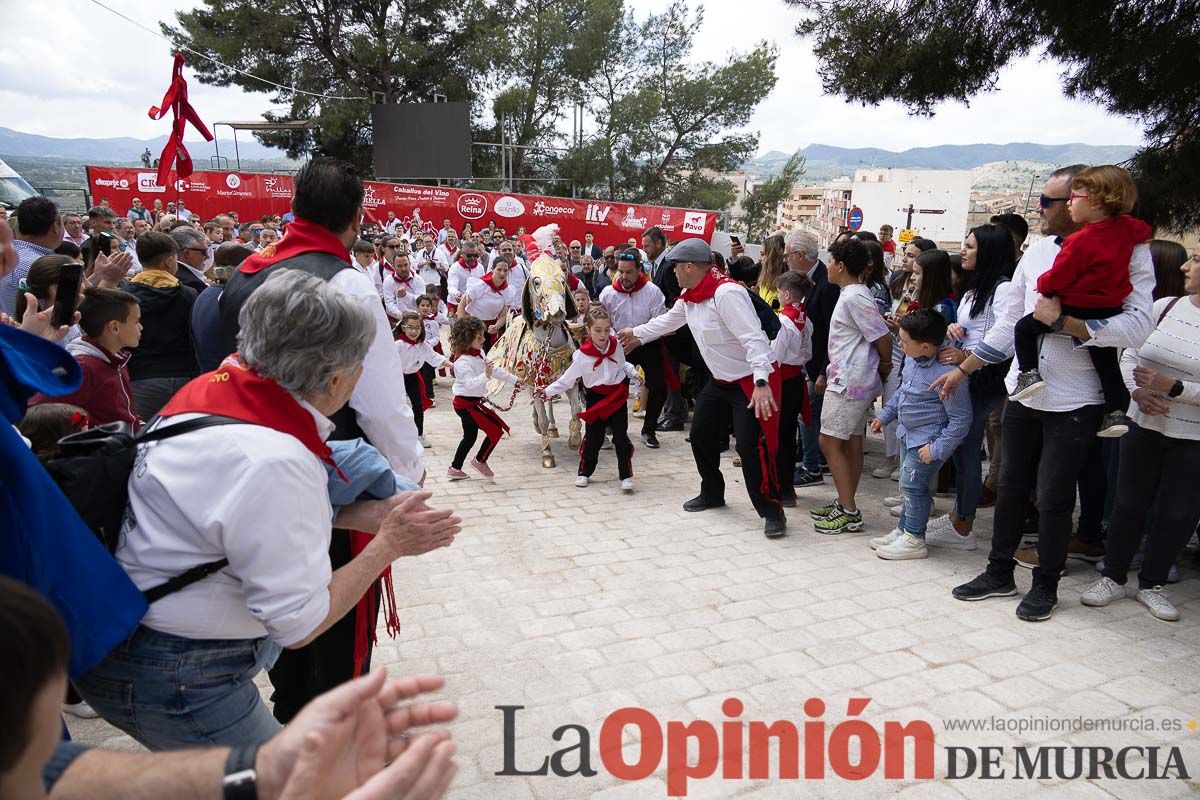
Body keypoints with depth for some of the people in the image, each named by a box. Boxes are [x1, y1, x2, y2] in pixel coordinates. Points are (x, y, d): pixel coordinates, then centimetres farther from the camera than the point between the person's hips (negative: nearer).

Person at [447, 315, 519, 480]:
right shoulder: (462, 361, -24)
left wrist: (514, 380, 19)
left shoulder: (477, 355, 5)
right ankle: (480, 461, 12)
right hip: (466, 404, -10)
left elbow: (495, 370, 16)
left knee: (470, 436, 20)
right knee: (496, 430, -5)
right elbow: (470, 384, -37)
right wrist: (485, 376, -52)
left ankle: (455, 469, 29)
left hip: (471, 403, 10)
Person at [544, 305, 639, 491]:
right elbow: (567, 379, -7)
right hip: (596, 398, -1)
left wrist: (632, 372, -1)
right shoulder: (582, 355, -15)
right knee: (593, 438, 6)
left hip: (618, 396, 2)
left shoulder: (616, 345, -6)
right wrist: (548, 391, -11)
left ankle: (626, 475, 9)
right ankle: (584, 472, 25)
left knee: (621, 437, 0)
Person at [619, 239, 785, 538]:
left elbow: (753, 339, -32)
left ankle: (772, 511, 0)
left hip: (752, 381, -10)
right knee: (701, 435, 15)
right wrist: (637, 334, 34)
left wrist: (761, 383, -40)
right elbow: (668, 320, 25)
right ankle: (712, 493, 34)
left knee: (751, 446, -14)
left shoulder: (727, 293, -26)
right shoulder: (689, 297, 4)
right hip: (721, 380, 10)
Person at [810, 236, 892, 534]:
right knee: (852, 443, 12)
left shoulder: (854, 297, -17)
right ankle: (845, 505, 21)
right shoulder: (851, 294, 14)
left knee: (830, 442, -6)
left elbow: (883, 337, -16)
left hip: (849, 383, -10)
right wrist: (828, 374, 19)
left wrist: (884, 366, 0)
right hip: (847, 379, 10)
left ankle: (849, 513, -1)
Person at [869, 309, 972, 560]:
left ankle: (913, 539, 15)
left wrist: (937, 449, -22)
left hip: (927, 440, -9)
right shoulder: (913, 360, -3)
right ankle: (903, 529, 34)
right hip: (909, 433, 9)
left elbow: (961, 419, -24)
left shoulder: (945, 374, -30)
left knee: (912, 485, -1)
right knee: (909, 485, 19)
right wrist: (885, 415, 18)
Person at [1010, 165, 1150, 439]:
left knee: (1025, 328, 7)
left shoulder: (1080, 241, -22)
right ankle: (1116, 413, 18)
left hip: (1076, 311, -7)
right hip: (1111, 311, 7)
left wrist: (1042, 285, 4)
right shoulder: (1126, 228, 0)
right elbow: (1144, 231, 24)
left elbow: (1058, 277, -17)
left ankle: (1029, 373, -4)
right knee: (1107, 361, 17)